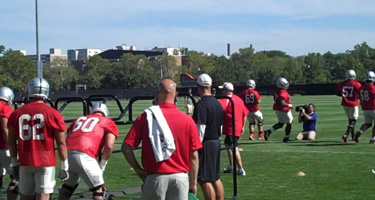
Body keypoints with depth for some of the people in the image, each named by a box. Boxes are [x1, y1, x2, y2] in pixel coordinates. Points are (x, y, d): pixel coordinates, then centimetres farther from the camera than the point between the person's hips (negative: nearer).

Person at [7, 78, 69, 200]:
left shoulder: (17, 113, 3)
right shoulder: (53, 114, -6)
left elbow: (12, 142, 7)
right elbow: (61, 143, -4)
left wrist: (14, 163, 17)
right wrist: (64, 167, 3)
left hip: (25, 162, 3)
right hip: (45, 162, -3)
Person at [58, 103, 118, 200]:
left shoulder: (80, 119, 31)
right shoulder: (108, 122, 17)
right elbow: (109, 146, 2)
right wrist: (102, 164, 13)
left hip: (67, 154, 5)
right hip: (84, 156, -5)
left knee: (68, 186, 27)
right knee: (98, 189, 10)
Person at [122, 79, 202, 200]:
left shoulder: (145, 118, -4)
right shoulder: (187, 120, -2)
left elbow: (126, 147, -7)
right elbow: (194, 156, 0)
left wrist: (138, 170, 4)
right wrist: (193, 184, 9)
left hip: (155, 178, -1)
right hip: (180, 178, 1)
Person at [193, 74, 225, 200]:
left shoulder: (201, 105, -17)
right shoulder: (217, 103, 9)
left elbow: (200, 130, -20)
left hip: (205, 144, -9)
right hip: (216, 142, 9)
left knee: (204, 180, -5)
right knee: (215, 178, 15)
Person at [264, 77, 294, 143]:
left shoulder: (276, 91, 2)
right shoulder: (283, 93, -26)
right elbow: (282, 103, -31)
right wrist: (289, 105, -16)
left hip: (277, 109, 9)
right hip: (284, 110, -9)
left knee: (280, 123, 20)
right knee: (289, 123, 10)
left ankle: (268, 131, 4)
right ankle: (286, 138, 19)